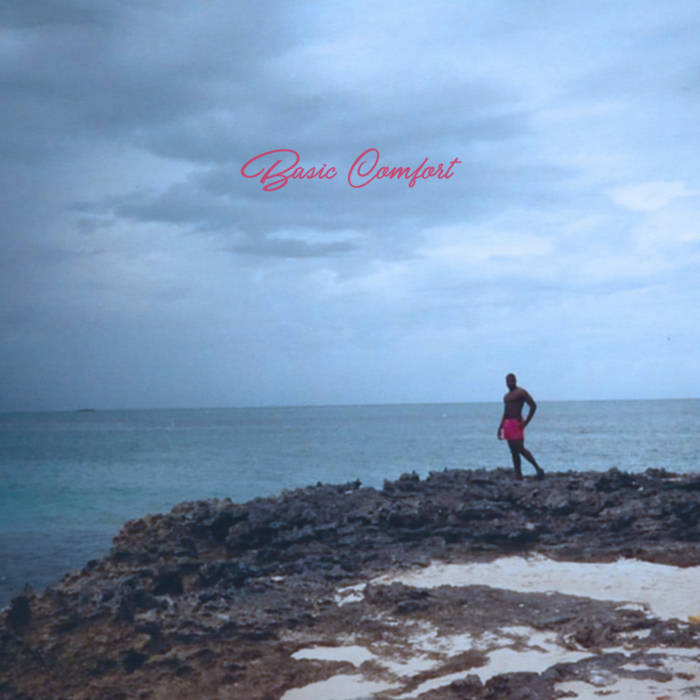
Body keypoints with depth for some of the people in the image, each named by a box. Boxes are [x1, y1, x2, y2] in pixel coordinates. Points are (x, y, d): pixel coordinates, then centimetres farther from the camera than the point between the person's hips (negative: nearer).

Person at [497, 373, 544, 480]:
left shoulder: (521, 392, -5)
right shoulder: (506, 396, 21)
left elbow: (533, 406, -12)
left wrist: (526, 422, -15)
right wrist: (500, 428, 18)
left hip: (517, 424, -8)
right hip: (507, 425, 8)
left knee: (520, 449, -15)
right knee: (514, 452, 4)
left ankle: (538, 469, -6)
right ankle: (518, 476, 4)